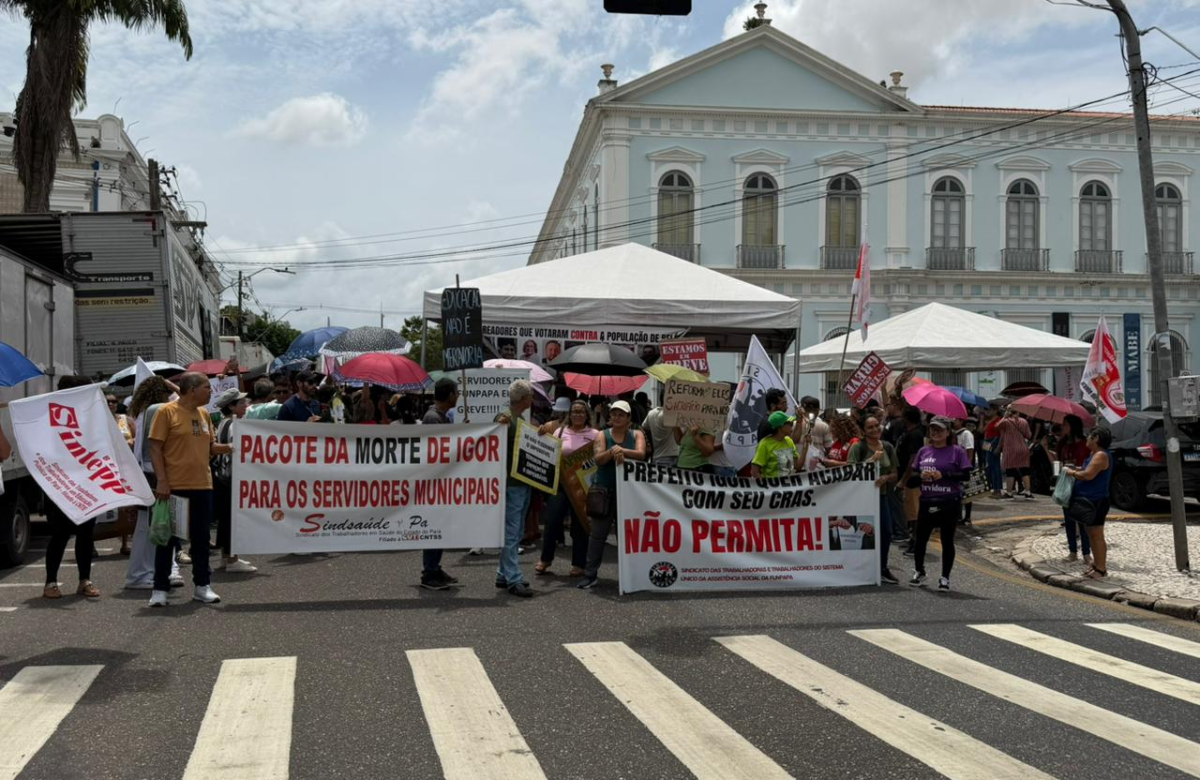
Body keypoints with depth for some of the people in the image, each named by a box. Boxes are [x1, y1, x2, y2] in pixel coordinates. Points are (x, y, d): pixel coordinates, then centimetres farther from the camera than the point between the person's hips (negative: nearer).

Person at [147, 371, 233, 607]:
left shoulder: (204, 414, 11)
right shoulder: (167, 411, -7)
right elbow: (155, 448, -10)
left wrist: (224, 449, -2)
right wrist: (161, 480, -16)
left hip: (202, 486, 6)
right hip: (174, 486, -6)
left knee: (201, 537, 10)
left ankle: (202, 586, 19)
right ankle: (160, 589, 9)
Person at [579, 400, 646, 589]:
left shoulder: (637, 435, 7)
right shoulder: (603, 435, 7)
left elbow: (641, 454, -12)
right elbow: (598, 459, -8)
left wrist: (622, 450, -27)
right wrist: (612, 452, -27)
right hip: (605, 489, 0)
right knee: (597, 533, 0)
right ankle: (590, 574, 2)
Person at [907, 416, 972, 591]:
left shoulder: (957, 451, -2)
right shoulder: (923, 451, 10)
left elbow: (966, 474, -9)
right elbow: (912, 474, 12)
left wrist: (943, 475, -16)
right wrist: (920, 476, -10)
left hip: (950, 503, -3)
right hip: (927, 502, 4)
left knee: (947, 540, 4)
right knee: (920, 538, 7)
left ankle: (945, 578, 14)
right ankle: (919, 573, 26)